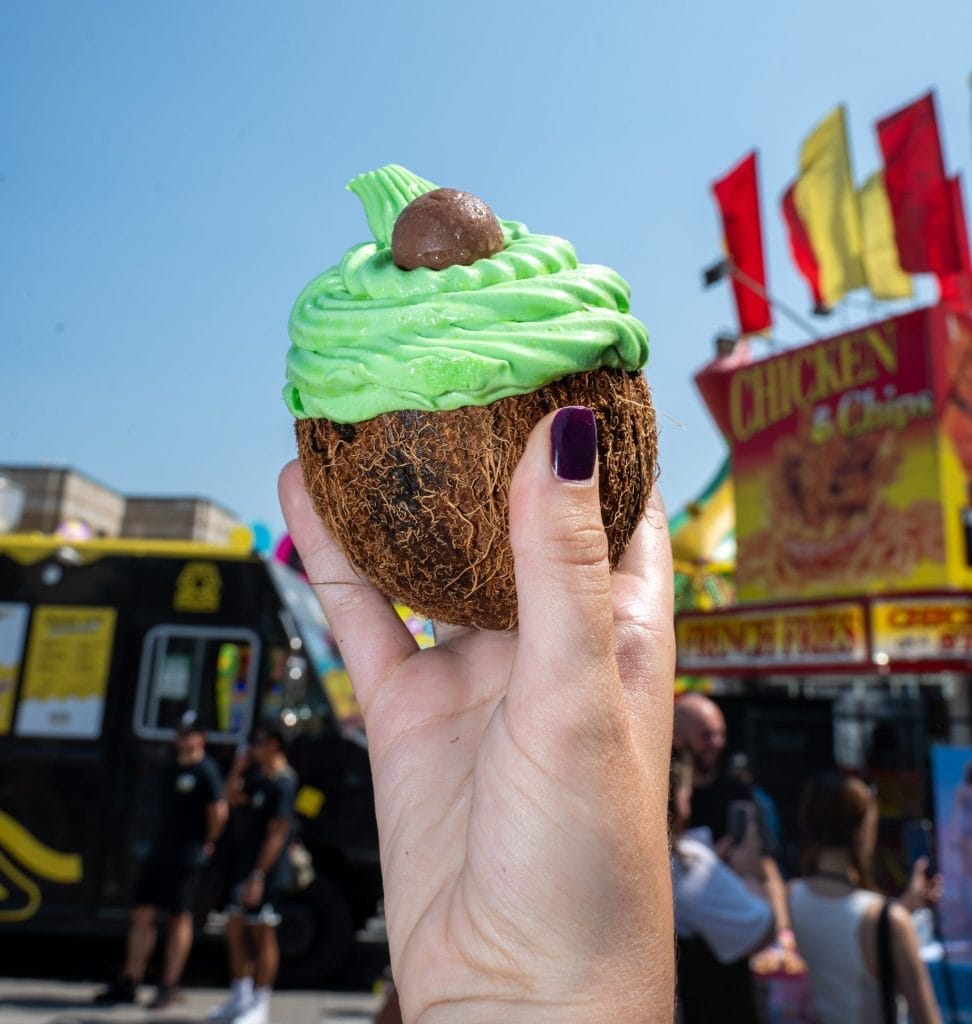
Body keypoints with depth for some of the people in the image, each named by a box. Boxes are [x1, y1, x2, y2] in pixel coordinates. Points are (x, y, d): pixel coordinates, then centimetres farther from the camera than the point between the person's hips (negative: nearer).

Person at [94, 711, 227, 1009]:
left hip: (186, 858, -7)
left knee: (179, 919, 5)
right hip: (159, 851, 7)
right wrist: (158, 841, 14)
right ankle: (129, 982, 22)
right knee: (142, 914, 11)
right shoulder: (169, 766, 9)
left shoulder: (206, 771, -16)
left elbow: (219, 812, -17)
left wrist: (207, 844, -7)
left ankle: (169, 986, 18)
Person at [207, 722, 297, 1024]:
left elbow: (277, 834, -21)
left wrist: (258, 876, -22)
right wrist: (238, 768, -3)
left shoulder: (282, 783, -19)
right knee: (234, 930, 15)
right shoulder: (256, 773, 9)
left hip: (267, 873, -9)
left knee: (262, 935, 2)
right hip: (244, 867, 9)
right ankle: (240, 997, 30)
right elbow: (233, 797, 10)